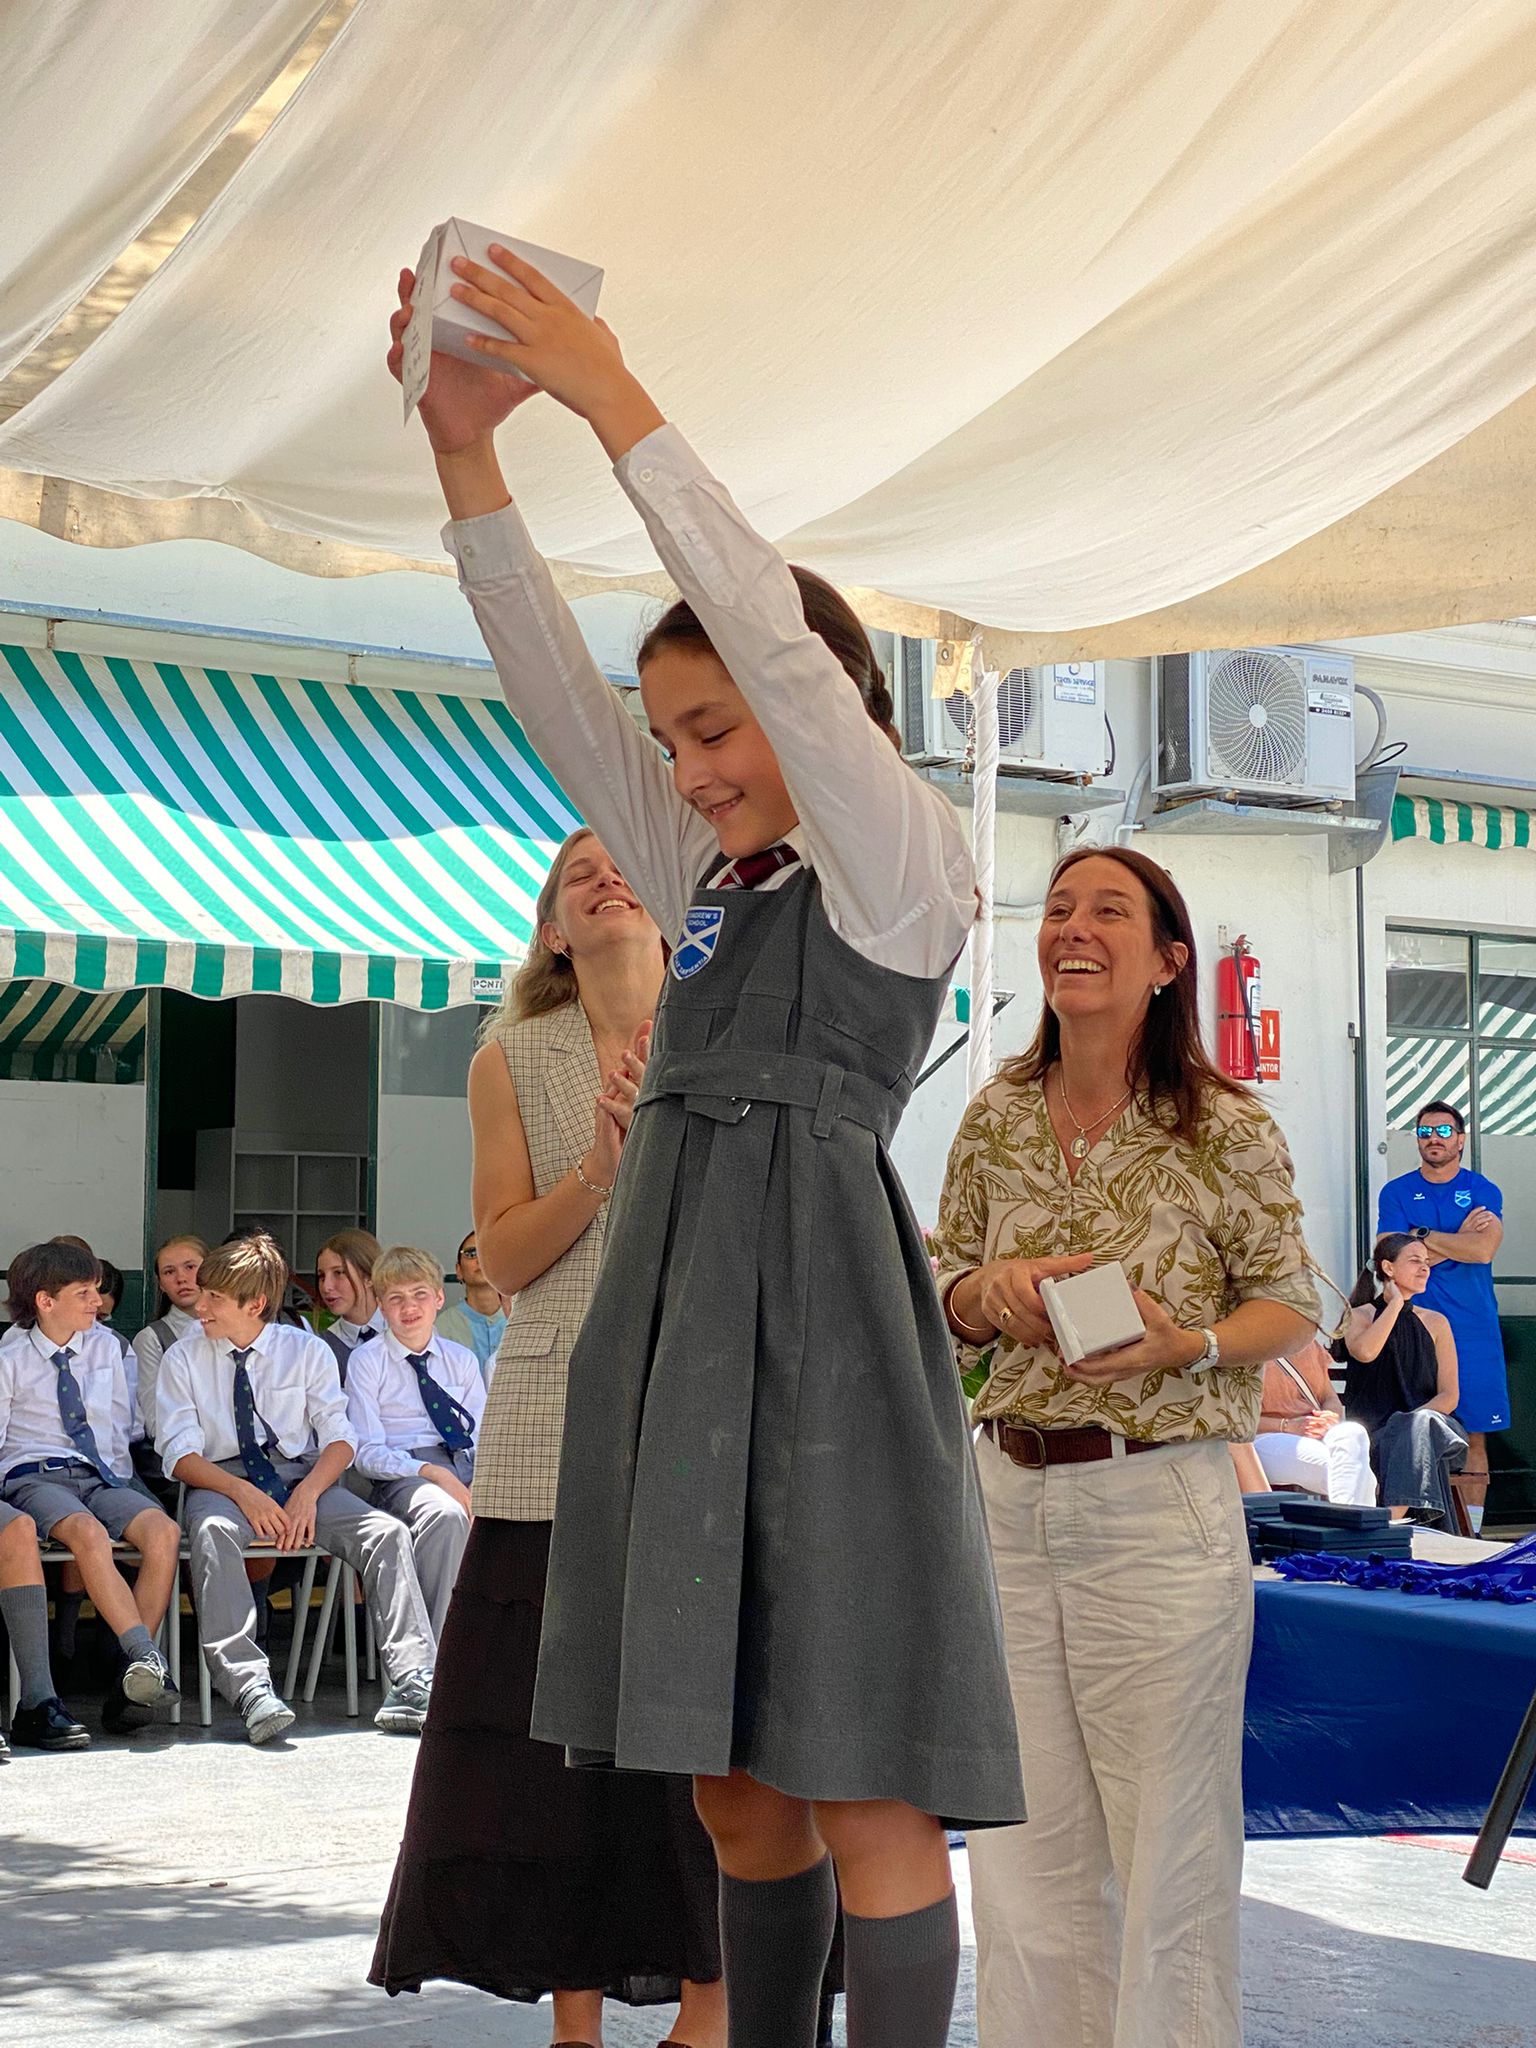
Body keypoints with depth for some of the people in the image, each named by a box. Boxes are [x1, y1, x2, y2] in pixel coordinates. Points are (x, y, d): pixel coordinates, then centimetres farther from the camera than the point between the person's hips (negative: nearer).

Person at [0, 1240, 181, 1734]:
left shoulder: (107, 1347, 17)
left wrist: (120, 1479, 9)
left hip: (102, 1476, 4)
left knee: (163, 1532, -28)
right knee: (88, 1533, -38)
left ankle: (130, 1681, -32)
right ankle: (146, 1656, -47)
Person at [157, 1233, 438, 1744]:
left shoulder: (307, 1350, 9)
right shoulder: (183, 1358, 7)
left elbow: (340, 1440, 4)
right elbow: (181, 1456, -2)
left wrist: (308, 1491, -17)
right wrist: (244, 1493, -20)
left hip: (303, 1476, 2)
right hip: (221, 1481, -2)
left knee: (387, 1533, -25)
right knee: (213, 1533, -39)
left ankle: (412, 1688, -33)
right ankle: (249, 1689, -48)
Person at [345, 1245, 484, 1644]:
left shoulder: (462, 1360, 19)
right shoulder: (367, 1360, 6)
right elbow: (367, 1452, -2)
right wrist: (432, 1473, -17)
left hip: (465, 1465, 4)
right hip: (401, 1473, -4)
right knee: (445, 1514, -39)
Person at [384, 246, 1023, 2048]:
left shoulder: (908, 868, 0)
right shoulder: (712, 883, 20)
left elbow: (776, 634, -11)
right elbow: (555, 697, 13)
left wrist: (617, 406, -12)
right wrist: (465, 451, 4)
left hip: (821, 1322, -7)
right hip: (677, 1325, 7)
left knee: (859, 1790, -5)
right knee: (734, 1785, 10)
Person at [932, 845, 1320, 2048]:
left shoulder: (1225, 1128, -8)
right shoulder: (997, 1118, 5)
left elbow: (1292, 1305, -1)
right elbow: (947, 1299, 14)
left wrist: (1186, 1346, -19)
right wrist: (995, 1292, -8)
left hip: (1159, 1508, -4)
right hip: (1009, 1498, 4)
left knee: (1166, 1841, 3)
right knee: (1023, 1836, 12)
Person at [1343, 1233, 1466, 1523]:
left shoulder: (1436, 1323, 17)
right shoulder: (1358, 1316, 10)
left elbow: (1449, 1396, 8)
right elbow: (1364, 1352, -17)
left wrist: (1414, 1420, -13)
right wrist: (1396, 1303, -5)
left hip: (1429, 1424, 2)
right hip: (1373, 1432, -2)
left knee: (1421, 1425, -35)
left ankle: (1390, 1521, -50)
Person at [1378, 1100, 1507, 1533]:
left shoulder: (1483, 1191, 7)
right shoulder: (1396, 1193, 8)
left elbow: (1484, 1250, -10)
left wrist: (1422, 1235, -5)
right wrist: (1459, 1239, -6)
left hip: (1473, 1330, 1)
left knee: (1474, 1435, 0)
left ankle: (1471, 1534, 4)